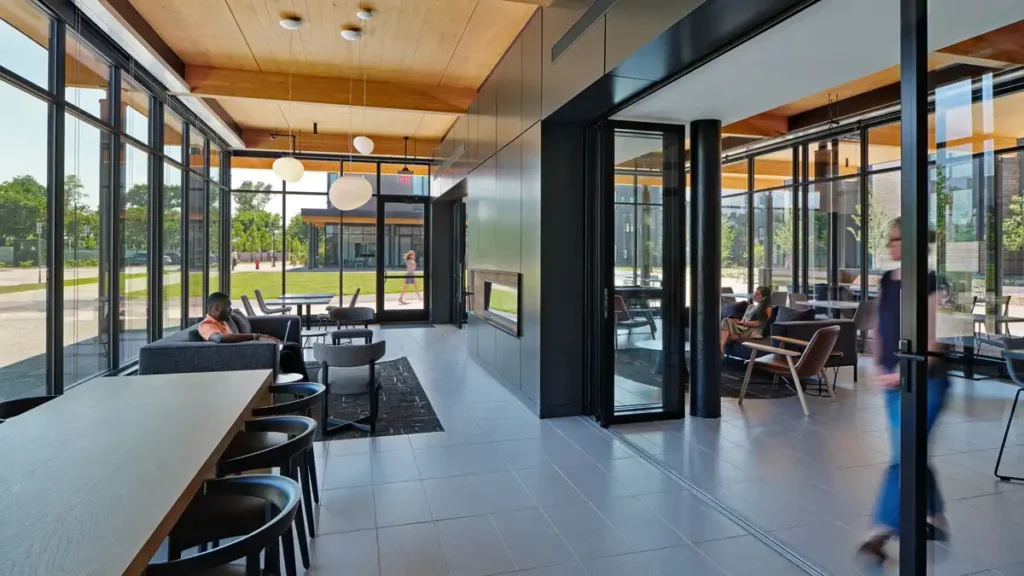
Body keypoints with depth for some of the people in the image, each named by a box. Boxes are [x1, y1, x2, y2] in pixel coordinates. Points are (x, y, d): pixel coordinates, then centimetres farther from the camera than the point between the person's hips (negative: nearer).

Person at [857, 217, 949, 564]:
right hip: (893, 383, 7)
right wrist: (877, 367, 1)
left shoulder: (929, 283, -11)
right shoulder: (885, 282, 8)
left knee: (903, 456, -7)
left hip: (924, 382, -7)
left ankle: (881, 535, -3)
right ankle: (937, 520, 35)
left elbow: (933, 343, -14)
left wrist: (902, 375, -20)